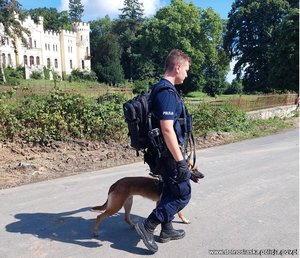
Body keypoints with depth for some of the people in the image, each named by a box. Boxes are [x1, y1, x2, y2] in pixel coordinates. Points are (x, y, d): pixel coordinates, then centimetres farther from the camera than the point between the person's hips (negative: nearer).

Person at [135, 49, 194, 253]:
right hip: (169, 153, -10)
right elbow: (167, 130, -27)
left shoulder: (162, 89, 12)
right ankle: (148, 226, 7)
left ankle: (167, 230, 32)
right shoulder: (167, 92, -21)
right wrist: (180, 160, -23)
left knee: (170, 191, 19)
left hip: (164, 152, 10)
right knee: (183, 194, 2)